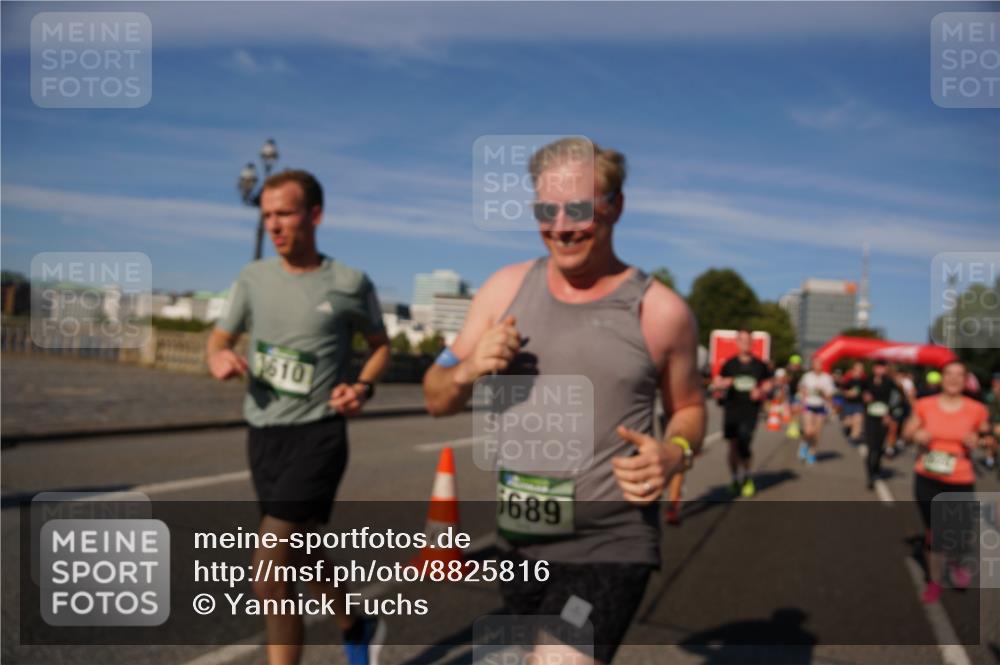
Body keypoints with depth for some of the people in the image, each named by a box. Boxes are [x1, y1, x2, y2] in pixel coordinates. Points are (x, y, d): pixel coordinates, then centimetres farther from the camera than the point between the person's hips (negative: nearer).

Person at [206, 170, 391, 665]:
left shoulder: (349, 284, -5)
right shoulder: (254, 277, 5)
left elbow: (381, 346, 8)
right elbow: (219, 338, 13)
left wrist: (363, 387, -12)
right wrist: (218, 357, -11)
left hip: (316, 436, -6)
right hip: (261, 435, 6)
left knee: (270, 577, -12)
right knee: (298, 562, 21)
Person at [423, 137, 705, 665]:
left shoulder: (660, 311, -9)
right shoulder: (506, 288, -1)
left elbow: (689, 409, 7)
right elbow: (437, 400, 5)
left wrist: (673, 454, -15)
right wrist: (468, 370, -17)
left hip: (610, 545, -4)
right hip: (519, 542, 5)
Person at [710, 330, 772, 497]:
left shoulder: (759, 365, 5)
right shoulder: (730, 364, 5)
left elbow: (768, 384, 12)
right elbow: (717, 383, 7)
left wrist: (761, 392, -9)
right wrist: (724, 383, -15)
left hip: (751, 410, -1)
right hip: (732, 409, 2)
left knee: (743, 444, -14)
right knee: (733, 445, 6)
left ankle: (746, 476, 10)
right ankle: (735, 478, 24)